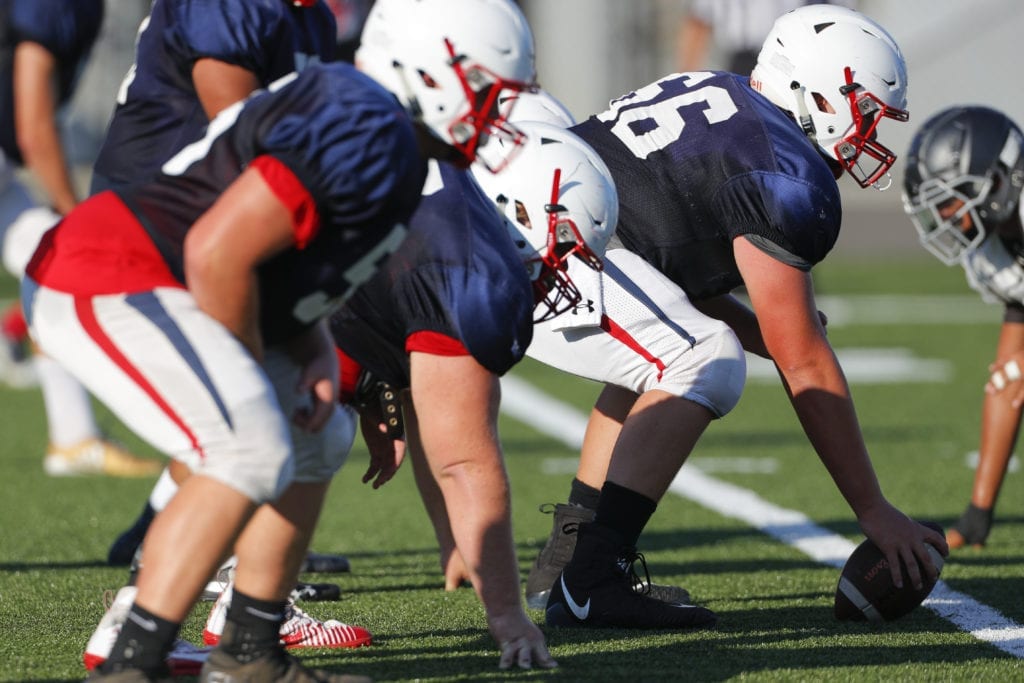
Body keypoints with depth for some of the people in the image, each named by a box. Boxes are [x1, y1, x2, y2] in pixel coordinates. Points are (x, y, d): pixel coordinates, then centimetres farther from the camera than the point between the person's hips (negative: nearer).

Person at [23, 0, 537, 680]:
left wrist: (316, 356, 3)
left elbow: (289, 270, 22)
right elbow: (217, 253, -24)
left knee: (319, 438, 15)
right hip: (106, 280, -11)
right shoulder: (368, 134, -19)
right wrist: (253, 372, -10)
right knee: (253, 454, -24)